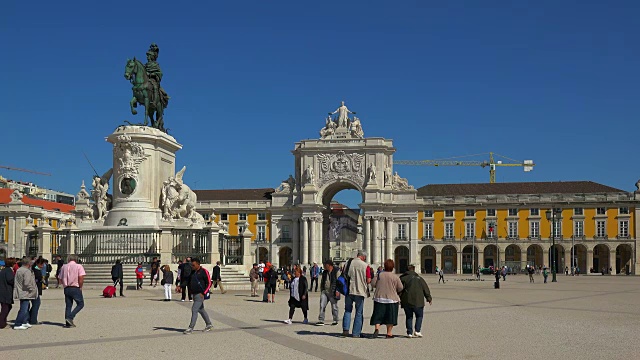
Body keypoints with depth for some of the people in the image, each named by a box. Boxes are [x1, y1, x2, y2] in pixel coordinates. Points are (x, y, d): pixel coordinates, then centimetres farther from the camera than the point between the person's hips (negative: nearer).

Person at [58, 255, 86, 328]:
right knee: (80, 304, 5)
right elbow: (81, 278, -13)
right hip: (75, 288, -5)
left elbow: (61, 279, 10)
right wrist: (80, 287, -2)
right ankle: (70, 317, -11)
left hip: (66, 288, 5)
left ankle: (68, 323, 8)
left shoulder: (64, 266, 11)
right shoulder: (78, 266, -4)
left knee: (68, 305, 11)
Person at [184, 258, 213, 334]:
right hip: (194, 294, 8)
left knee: (194, 310, -12)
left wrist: (203, 293, -17)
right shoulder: (192, 271, 12)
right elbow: (188, 281, 16)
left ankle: (191, 328, -8)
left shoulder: (204, 271, -10)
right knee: (201, 310, 16)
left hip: (200, 294, -8)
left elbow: (209, 283, -10)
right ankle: (209, 324, 29)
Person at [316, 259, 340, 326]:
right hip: (325, 291, 6)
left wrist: (337, 291, -16)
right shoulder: (324, 272, 15)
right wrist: (321, 290, 20)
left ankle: (335, 320, 17)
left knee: (334, 307, 4)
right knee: (322, 305, -4)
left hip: (332, 292, -6)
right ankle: (321, 320, -3)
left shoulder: (336, 271, -6)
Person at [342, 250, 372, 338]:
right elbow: (368, 281, -9)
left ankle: (346, 329, 2)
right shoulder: (365, 265, -9)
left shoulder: (348, 263, 1)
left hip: (349, 290, 3)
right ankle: (356, 333, 9)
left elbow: (344, 276, 8)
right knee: (359, 313, 8)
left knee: (348, 310, 16)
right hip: (360, 291, -3)